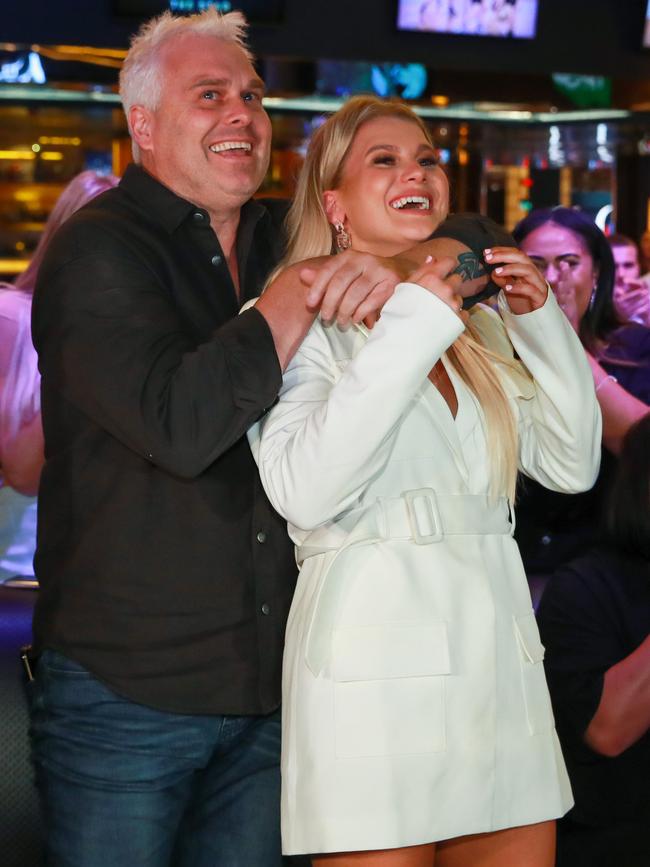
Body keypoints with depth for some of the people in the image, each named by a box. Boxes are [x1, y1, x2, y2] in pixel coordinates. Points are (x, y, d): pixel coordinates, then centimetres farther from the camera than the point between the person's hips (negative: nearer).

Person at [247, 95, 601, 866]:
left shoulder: (478, 322, 14)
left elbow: (572, 466, 11)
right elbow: (304, 491, -21)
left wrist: (542, 324, 0)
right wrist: (412, 326, -20)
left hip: (501, 657, 6)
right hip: (376, 672, -6)